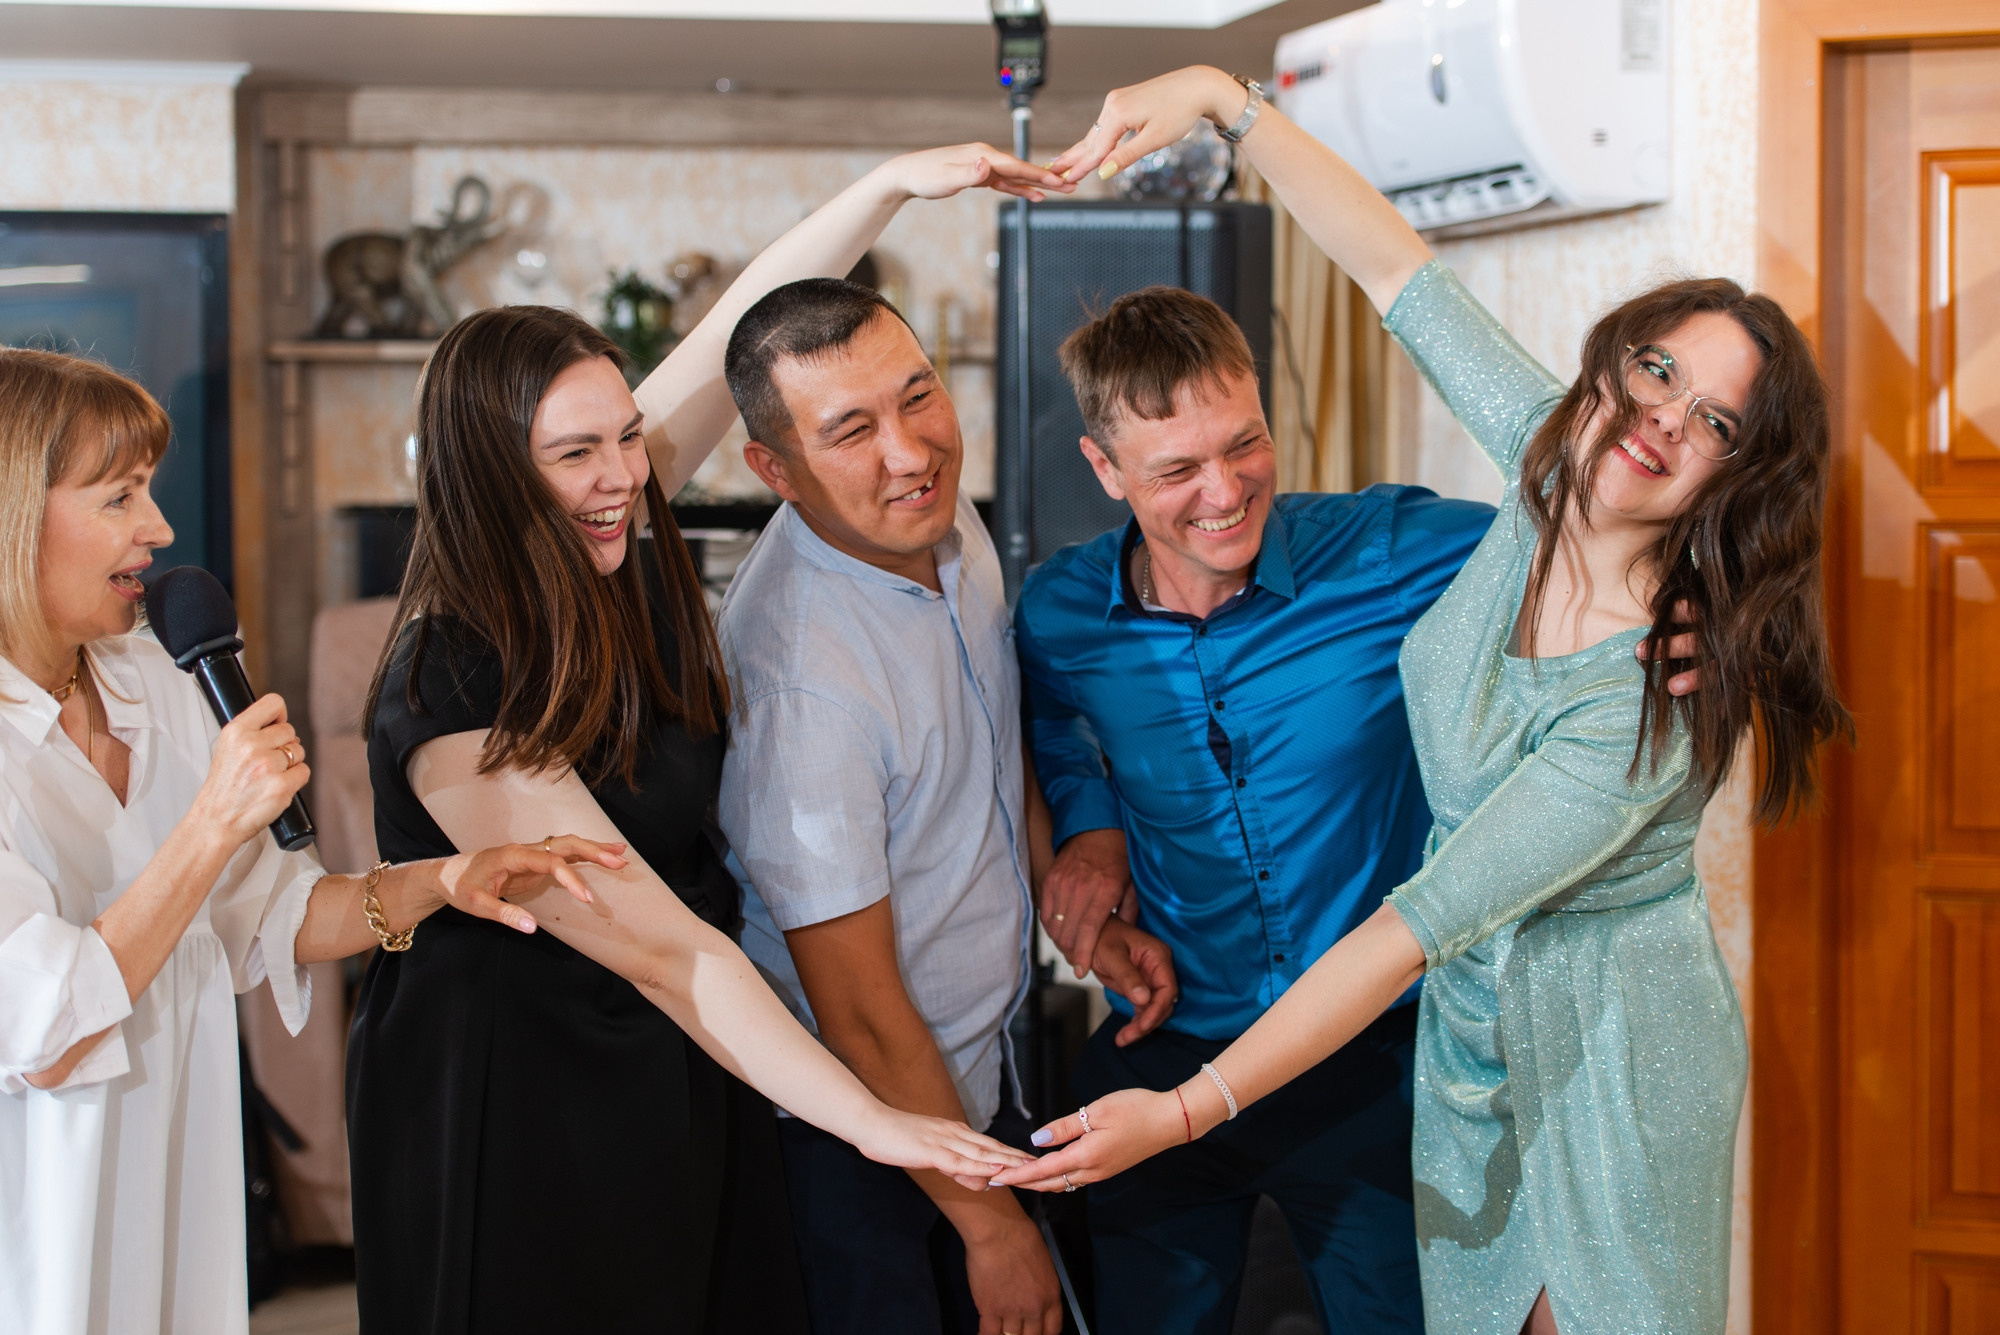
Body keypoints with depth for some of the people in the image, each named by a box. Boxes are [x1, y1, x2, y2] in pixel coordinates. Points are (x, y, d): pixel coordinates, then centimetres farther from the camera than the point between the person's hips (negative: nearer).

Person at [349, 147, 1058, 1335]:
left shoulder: (609, 560, -5)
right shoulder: (455, 700, -25)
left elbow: (740, 333, 2)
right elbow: (659, 947, -25)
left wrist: (896, 181, -6)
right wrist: (873, 1121, -24)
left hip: (677, 1071, 7)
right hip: (520, 1118, -7)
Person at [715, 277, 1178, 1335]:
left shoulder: (944, 521, -5)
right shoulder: (799, 675, -31)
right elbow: (858, 1008, -24)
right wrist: (992, 1222, -16)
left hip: (979, 1081, 8)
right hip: (852, 1141, -8)